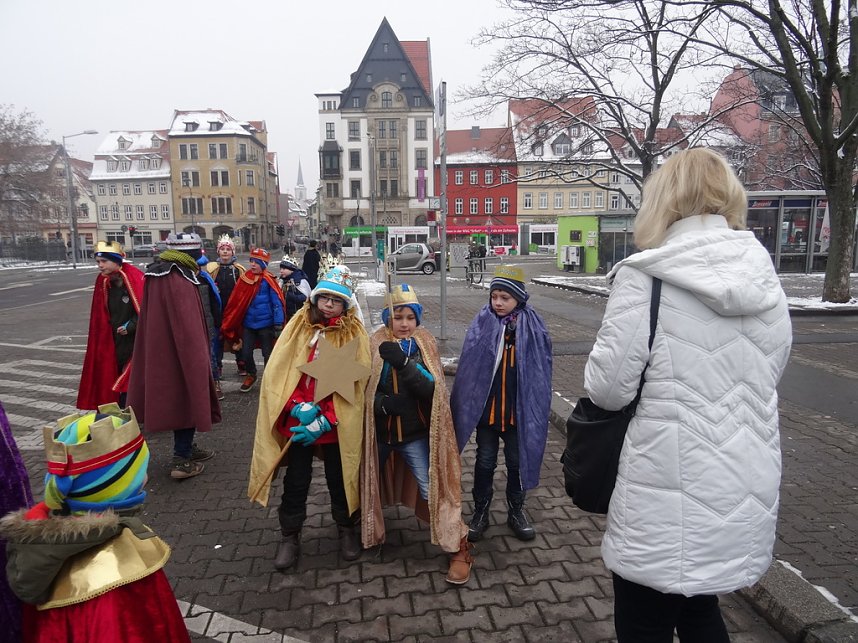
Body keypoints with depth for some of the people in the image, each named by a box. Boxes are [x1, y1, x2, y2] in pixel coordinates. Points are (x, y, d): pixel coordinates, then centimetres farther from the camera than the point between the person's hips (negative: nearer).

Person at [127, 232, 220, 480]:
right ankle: (182, 460, 11)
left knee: (179, 400, 20)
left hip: (161, 352, 9)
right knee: (187, 400, 3)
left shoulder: (157, 276, 7)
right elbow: (189, 327, -24)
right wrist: (199, 361, -16)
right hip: (181, 354, -9)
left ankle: (186, 448, 34)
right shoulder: (180, 281, -22)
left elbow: (150, 318, 14)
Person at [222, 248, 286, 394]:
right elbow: (237, 303, 8)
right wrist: (228, 324, 9)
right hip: (248, 324, 4)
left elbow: (277, 304, -10)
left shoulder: (268, 281, -10)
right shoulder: (245, 278, 2)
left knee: (268, 354, 7)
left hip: (265, 324, -4)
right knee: (246, 353, 8)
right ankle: (251, 375, 35)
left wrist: (278, 326, -15)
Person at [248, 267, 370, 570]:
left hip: (337, 426, -1)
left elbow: (353, 386, -10)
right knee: (295, 483, 14)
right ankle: (290, 537, 35)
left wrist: (323, 422, -16)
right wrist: (298, 406, -18)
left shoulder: (355, 334, -7)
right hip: (296, 422, 1)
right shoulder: (298, 326, -1)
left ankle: (346, 529, 39)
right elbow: (277, 372, -5)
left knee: (340, 482, 15)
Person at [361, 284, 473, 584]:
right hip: (379, 432, 3)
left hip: (415, 433, -2)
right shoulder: (375, 345, -9)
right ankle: (366, 530, 52)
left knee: (431, 490, -3)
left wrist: (403, 363, -36)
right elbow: (363, 388, -7)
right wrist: (383, 404, -27)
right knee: (367, 484, 22)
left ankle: (460, 548, 16)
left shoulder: (425, 345, -10)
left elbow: (431, 388, -22)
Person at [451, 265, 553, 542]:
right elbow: (467, 368, -6)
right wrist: (466, 407, -8)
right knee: (485, 462, 14)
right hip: (486, 409, 0)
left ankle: (516, 511, 36)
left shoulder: (532, 326, -7)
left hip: (518, 411, 0)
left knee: (517, 462, 17)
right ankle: (480, 512, 31)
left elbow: (540, 371, -3)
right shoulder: (482, 324, -7)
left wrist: (537, 409, -5)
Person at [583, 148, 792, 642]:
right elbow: (769, 374, 14)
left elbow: (608, 388, -16)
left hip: (671, 499, -6)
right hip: (748, 490, 7)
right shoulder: (766, 280, 3)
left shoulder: (644, 278, -16)